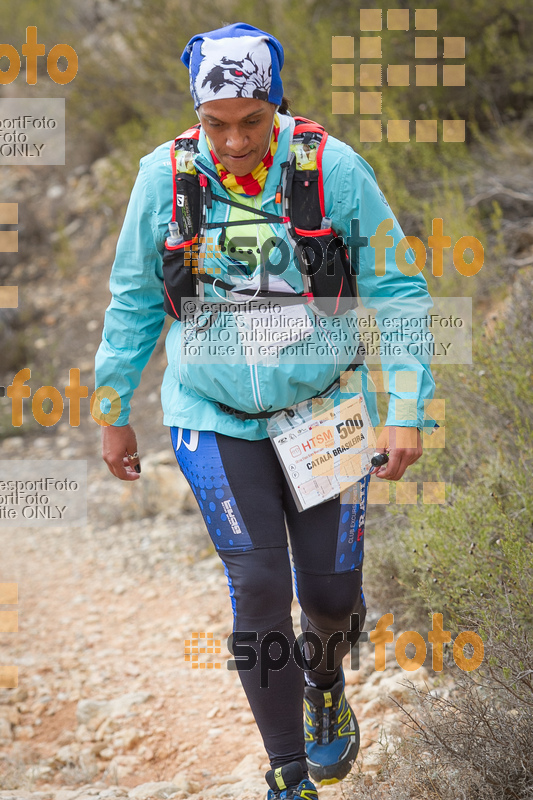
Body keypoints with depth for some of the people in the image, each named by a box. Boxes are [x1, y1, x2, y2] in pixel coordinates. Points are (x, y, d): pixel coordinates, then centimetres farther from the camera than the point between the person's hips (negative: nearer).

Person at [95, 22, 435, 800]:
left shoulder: (334, 169, -15)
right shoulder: (166, 177, -11)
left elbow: (397, 292, -7)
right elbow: (134, 301, 3)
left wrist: (406, 411, -13)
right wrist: (115, 413, 9)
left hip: (323, 407, 0)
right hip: (214, 415, 0)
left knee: (333, 593, 3)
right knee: (259, 590, -8)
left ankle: (324, 676, 41)